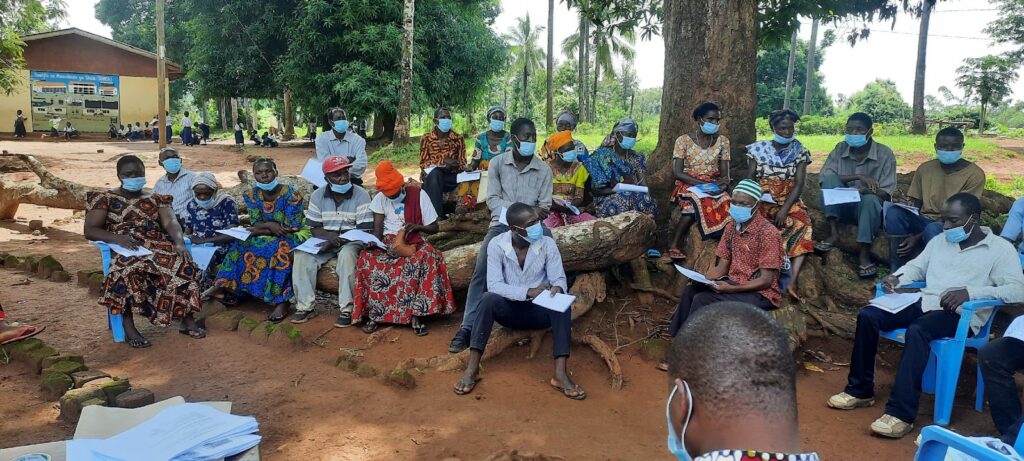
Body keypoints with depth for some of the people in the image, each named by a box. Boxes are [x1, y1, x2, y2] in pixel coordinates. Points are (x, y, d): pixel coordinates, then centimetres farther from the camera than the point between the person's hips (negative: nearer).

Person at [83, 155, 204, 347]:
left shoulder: (156, 199, 18)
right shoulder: (105, 199, 10)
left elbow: (170, 223, 1)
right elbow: (90, 230, 1)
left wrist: (179, 242, -22)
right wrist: (117, 238, -20)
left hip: (158, 246, 3)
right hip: (125, 249, -2)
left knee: (185, 266, -28)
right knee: (128, 271, -39)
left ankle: (187, 321, -21)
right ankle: (129, 328, -28)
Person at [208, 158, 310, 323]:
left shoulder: (291, 194, -17)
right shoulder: (252, 195, -2)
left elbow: (292, 228, -19)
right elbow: (256, 225, -4)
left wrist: (262, 230, -19)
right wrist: (270, 225, -27)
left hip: (294, 235, -6)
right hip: (269, 236, 6)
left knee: (279, 249, -36)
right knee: (242, 243, -17)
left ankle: (282, 301, -37)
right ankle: (223, 286, -14)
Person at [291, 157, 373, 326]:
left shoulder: (361, 195, -10)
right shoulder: (318, 195, 3)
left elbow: (364, 231, -14)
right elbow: (314, 228, 2)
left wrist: (337, 240, -23)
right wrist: (329, 236, -21)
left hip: (351, 241, -4)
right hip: (326, 241, 4)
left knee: (347, 255, -37)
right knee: (302, 255, -22)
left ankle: (347, 309, -29)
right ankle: (305, 306, -15)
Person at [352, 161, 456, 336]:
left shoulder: (419, 195, -3)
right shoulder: (380, 198, 3)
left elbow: (434, 228, -1)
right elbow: (377, 228, -2)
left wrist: (417, 226, -20)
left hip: (413, 242, -2)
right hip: (387, 242, 2)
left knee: (428, 259, -36)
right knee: (367, 259, -31)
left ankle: (415, 314, -32)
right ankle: (374, 313, -20)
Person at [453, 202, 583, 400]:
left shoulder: (547, 244, -10)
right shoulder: (496, 245, -13)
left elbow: (559, 278, -10)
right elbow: (494, 285, -20)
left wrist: (557, 288, -36)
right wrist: (528, 292, -32)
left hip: (538, 310, 1)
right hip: (510, 309, -1)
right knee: (489, 299, -32)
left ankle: (561, 373, -34)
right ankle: (472, 368, -28)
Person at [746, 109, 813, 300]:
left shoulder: (800, 152, 4)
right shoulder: (758, 149, 4)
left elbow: (798, 185, -3)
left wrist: (784, 209, -17)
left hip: (789, 202, 1)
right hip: (761, 202, 0)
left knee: (802, 224, -29)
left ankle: (792, 282, -36)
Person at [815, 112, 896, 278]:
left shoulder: (885, 153, -8)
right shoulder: (840, 148, -1)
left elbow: (886, 193, -13)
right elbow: (824, 176, -14)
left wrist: (866, 190, -34)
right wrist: (858, 176, -24)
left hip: (871, 208, -2)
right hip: (843, 206, 2)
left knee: (870, 199, -36)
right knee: (830, 177, -23)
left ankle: (864, 254, -30)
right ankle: (833, 233, -25)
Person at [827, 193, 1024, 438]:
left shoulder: (1001, 249, 0)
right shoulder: (939, 241, 19)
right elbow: (916, 266, 25)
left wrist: (969, 292, -25)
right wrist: (897, 278, 1)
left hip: (960, 314, -6)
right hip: (924, 302, 7)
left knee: (917, 330, -38)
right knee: (867, 316, -15)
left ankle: (901, 413, -37)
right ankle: (860, 390, -4)